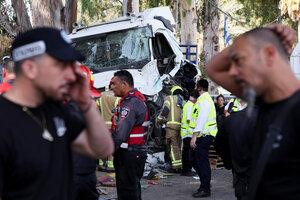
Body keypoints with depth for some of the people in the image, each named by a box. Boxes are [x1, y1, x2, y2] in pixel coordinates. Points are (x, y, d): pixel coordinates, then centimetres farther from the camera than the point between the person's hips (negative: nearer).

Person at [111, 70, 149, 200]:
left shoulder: (130, 103, -19)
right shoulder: (138, 98, 15)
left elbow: (120, 133, -25)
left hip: (129, 155, -11)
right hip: (138, 151, 11)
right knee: (133, 189, 18)